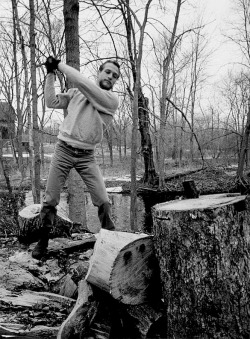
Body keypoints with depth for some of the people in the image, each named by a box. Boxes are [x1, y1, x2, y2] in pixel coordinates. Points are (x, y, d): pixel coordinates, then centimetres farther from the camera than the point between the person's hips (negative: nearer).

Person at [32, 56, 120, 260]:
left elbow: (82, 82, -17)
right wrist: (51, 74, 1)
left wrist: (60, 64, -9)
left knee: (103, 201, -7)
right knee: (50, 200, 2)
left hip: (86, 156, -2)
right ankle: (43, 241, 18)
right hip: (63, 150, 2)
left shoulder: (112, 99, -7)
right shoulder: (76, 92, 6)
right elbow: (52, 102, 8)